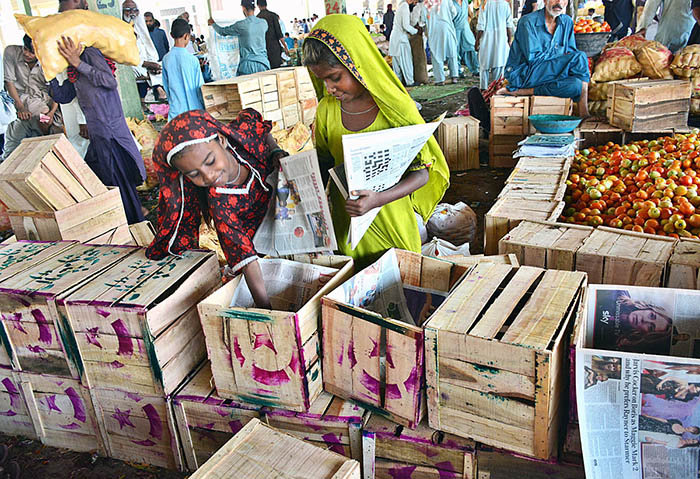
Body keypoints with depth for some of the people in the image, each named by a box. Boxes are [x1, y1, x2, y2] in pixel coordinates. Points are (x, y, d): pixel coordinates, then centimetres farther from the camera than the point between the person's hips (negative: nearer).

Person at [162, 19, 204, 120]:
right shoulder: (192, 59, -12)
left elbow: (166, 86, 9)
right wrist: (205, 107, 5)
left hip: (176, 110, 4)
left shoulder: (166, 59, 1)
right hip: (194, 108, -4)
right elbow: (200, 87, -6)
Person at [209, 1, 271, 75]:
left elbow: (222, 31, 9)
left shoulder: (240, 25, -7)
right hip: (263, 63, 4)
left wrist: (213, 23, 31)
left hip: (248, 64, -3)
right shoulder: (264, 23, 4)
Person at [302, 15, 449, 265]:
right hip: (346, 218, 3)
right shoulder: (326, 109, -3)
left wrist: (378, 199, -29)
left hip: (392, 221, -3)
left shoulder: (395, 108, -16)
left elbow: (422, 172, -14)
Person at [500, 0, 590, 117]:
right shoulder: (528, 22, -11)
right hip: (521, 75, -7)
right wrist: (560, 51, -9)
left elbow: (572, 50, 14)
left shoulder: (567, 22, 10)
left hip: (547, 73, 7)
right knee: (580, 58, -21)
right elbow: (532, 57, -18)